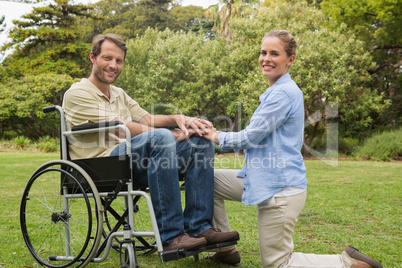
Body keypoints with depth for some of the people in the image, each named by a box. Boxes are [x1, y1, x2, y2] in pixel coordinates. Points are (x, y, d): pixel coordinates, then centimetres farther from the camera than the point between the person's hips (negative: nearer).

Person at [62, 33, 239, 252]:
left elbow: (147, 119, 17)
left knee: (201, 141, -6)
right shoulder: (77, 94, -2)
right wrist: (174, 135, -14)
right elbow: (122, 129, -12)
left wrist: (178, 119, -5)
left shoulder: (119, 94, 28)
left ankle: (198, 227, -13)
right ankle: (170, 236, -34)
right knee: (161, 138, -35)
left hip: (131, 160, 8)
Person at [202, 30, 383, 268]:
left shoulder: (283, 93, -17)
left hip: (280, 188, -10)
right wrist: (217, 134, 11)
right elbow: (257, 138, 19)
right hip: (264, 180, 10)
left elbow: (251, 137, -17)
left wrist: (217, 137, 0)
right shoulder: (276, 91, 15)